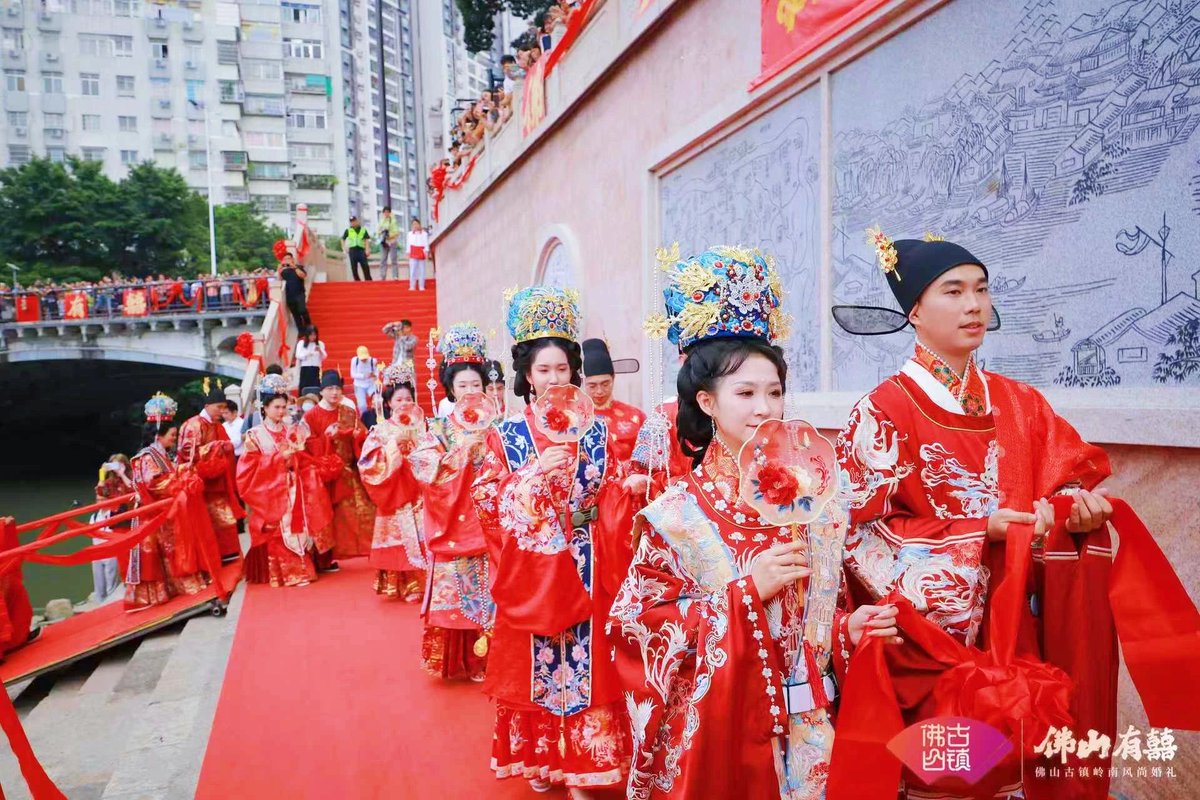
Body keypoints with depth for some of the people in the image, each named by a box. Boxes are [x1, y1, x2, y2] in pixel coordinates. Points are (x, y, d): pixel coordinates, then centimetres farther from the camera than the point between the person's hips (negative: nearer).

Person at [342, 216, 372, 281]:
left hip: (361, 249, -1)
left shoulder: (363, 230, 10)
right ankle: (357, 280, 8)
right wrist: (344, 249, 7)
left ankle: (368, 280, -6)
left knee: (365, 266, -9)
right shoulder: (348, 230, 12)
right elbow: (343, 239, 18)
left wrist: (367, 250, -7)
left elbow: (367, 240, 4)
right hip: (352, 250, 1)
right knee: (354, 267, 1)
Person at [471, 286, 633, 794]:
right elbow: (486, 498, -7)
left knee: (587, 662, 4)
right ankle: (537, 760, 26)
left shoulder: (595, 432, 5)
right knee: (533, 664, 6)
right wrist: (536, 472, -17)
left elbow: (613, 502, 3)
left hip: (584, 567, 1)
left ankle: (579, 763, 20)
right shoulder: (507, 434, 1)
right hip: (530, 568, -1)